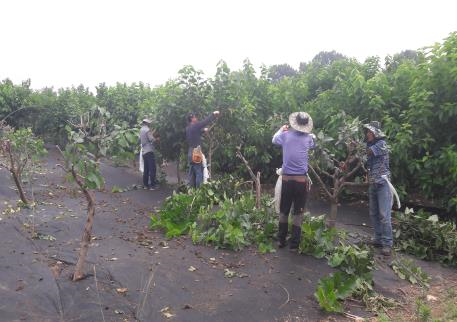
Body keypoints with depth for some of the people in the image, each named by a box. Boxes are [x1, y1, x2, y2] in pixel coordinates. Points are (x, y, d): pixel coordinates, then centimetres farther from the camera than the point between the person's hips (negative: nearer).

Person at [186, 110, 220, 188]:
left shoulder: (188, 129, 12)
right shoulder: (194, 126, -13)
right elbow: (205, 121, -10)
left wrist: (203, 130, 32)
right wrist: (213, 114, -1)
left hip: (191, 154, 9)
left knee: (192, 174, 10)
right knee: (199, 174, -5)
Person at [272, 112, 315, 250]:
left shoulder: (286, 135, -1)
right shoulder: (308, 137, -1)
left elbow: (274, 140, 21)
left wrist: (281, 129, 37)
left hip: (287, 179, 1)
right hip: (301, 180, -1)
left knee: (283, 211, 14)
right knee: (298, 212, 6)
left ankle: (281, 240, 23)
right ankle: (294, 243, 9)